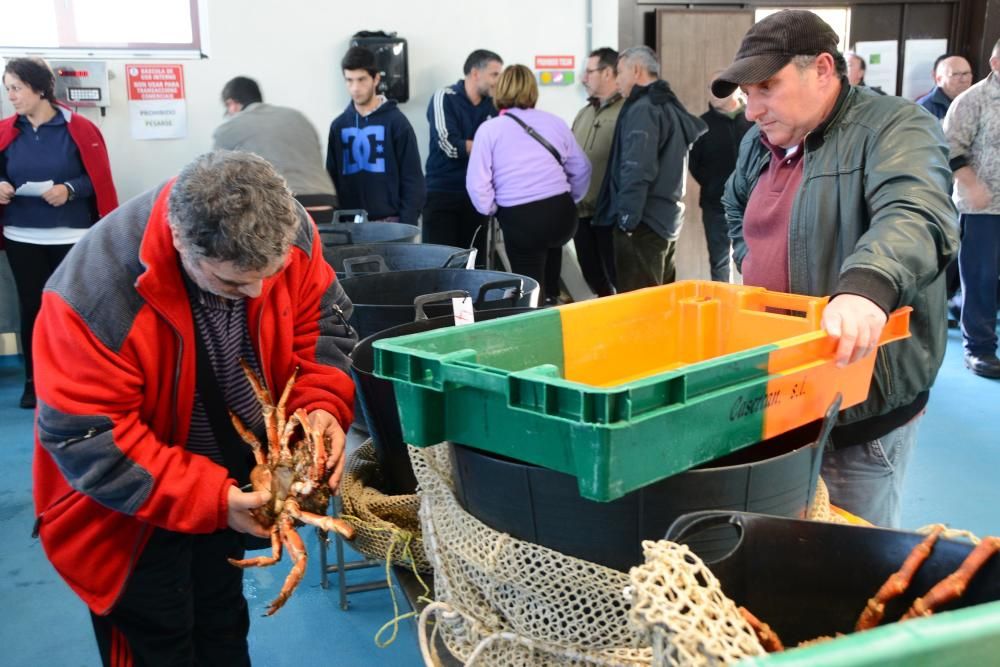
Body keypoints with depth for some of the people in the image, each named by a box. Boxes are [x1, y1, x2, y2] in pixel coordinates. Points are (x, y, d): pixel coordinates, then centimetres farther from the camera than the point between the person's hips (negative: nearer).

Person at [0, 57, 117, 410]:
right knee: (31, 306, 7)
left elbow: (99, 178, -3)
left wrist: (69, 190, -18)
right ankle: (34, 382, 19)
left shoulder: (79, 129, -6)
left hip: (71, 237, -2)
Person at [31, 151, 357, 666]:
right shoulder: (98, 292, -36)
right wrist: (206, 497, -32)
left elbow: (321, 319, -4)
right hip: (130, 505, -4)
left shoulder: (288, 235, -20)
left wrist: (322, 404, -20)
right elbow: (86, 437, -29)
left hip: (232, 480, 5)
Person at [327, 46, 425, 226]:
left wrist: (406, 224, -10)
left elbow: (412, 180, -3)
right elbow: (332, 180, 14)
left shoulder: (396, 122, -2)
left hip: (390, 223, -3)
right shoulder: (339, 126, 9)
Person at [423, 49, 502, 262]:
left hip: (477, 195, 4)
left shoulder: (492, 105, 6)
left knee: (475, 263, 8)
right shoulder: (444, 99, -7)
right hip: (442, 194, -4)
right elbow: (451, 146, -17)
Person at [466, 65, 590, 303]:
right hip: (561, 214, 3)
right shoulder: (555, 122, 8)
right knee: (551, 244, 37)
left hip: (520, 219, -3)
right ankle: (551, 298, 37)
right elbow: (581, 169, 12)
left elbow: (477, 183, -6)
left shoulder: (489, 129, -1)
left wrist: (491, 210, 11)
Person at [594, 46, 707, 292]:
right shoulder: (669, 105, 16)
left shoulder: (642, 109, -12)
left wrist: (627, 216, -20)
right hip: (668, 217, 10)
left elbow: (637, 169, -21)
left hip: (645, 220, -10)